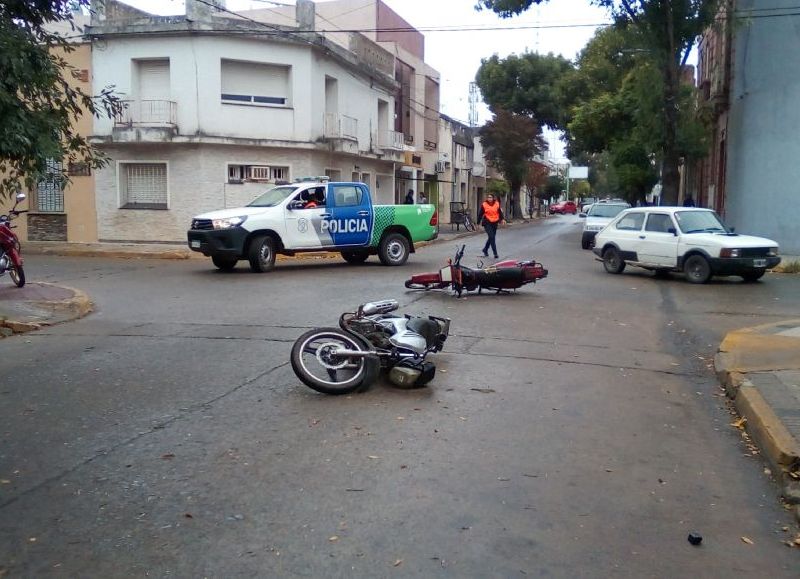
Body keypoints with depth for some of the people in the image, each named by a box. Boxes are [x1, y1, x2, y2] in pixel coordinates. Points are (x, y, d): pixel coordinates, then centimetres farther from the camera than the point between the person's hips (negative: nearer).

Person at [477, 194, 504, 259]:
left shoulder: (497, 204, 4)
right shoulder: (484, 205, -3)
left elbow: (500, 212, 10)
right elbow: (480, 214, 2)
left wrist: (502, 219, -4)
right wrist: (478, 223, 3)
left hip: (495, 223, 4)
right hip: (487, 223, -4)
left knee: (491, 237, 12)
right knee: (491, 237, -12)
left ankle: (485, 250, 34)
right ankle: (495, 253, -10)